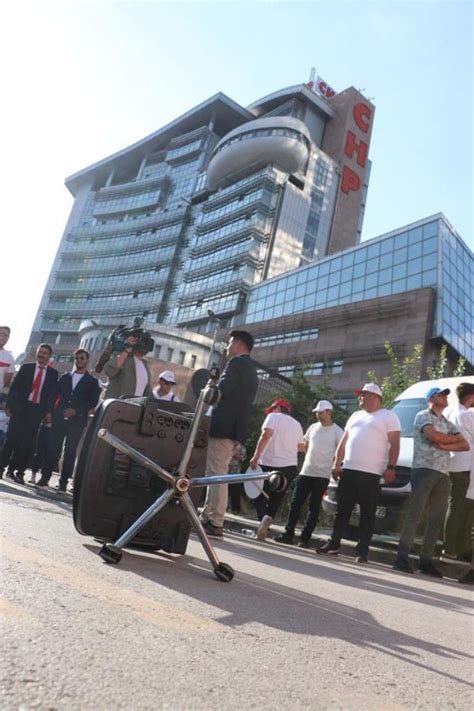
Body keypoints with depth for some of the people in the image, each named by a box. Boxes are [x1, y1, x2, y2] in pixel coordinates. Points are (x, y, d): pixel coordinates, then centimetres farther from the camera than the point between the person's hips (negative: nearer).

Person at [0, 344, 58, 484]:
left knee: (27, 442, 2)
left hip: (38, 411, 0)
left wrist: (48, 412, -4)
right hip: (20, 408, 0)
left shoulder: (53, 373, 6)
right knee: (12, 438, -1)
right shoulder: (26, 367, 7)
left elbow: (52, 395, 4)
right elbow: (14, 387, 5)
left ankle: (19, 472, 8)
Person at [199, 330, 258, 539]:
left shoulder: (236, 362, -6)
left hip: (223, 425, -10)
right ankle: (207, 518, 18)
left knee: (217, 474, -7)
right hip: (235, 427, 10)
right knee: (216, 474, 13)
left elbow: (222, 391, -16)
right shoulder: (251, 370, 23)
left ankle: (216, 524, -5)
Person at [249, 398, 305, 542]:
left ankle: (264, 517, -19)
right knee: (276, 499, 13)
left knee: (259, 495, 6)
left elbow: (266, 435, -16)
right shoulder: (297, 424, 16)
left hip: (269, 464, -5)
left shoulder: (273, 417, -1)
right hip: (290, 466, 5)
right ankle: (268, 518, -6)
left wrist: (256, 456, -18)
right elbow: (301, 447, 18)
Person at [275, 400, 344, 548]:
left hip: (322, 475, -5)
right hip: (305, 472, 5)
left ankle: (305, 538, 9)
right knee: (295, 503, 3)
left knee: (314, 508, 2)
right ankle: (288, 534, 10)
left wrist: (334, 466, -6)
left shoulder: (337, 431, -4)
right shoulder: (313, 427, 11)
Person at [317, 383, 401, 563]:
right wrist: (337, 464, 12)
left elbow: (394, 445, -5)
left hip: (371, 474, -6)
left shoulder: (388, 416, 3)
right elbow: (343, 442, 20)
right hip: (348, 470, 6)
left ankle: (362, 551, 5)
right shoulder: (355, 416, 21)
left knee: (367, 514, 0)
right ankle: (333, 544, 15)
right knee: (342, 510, 8)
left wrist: (390, 468, -15)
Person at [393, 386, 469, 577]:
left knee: (436, 519, 4)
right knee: (414, 514, -11)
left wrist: (443, 445, -5)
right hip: (424, 469, -7)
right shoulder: (423, 416, 5)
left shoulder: (449, 424, 24)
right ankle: (402, 557, -10)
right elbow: (433, 435, -13)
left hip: (443, 474, 7)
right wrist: (453, 439, 4)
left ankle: (426, 561, 10)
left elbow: (465, 446, 11)